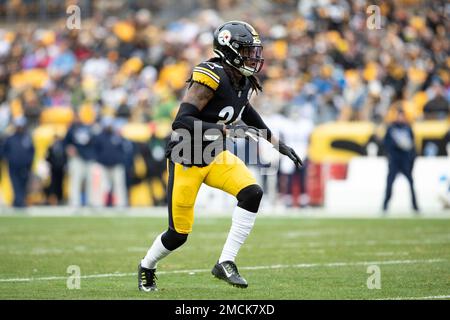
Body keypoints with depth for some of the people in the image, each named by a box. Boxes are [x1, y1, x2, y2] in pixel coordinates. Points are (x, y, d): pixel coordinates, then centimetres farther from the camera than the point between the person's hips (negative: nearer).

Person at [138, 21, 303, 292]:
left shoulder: (243, 81, 0)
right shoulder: (211, 77, -25)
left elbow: (244, 109, 23)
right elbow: (181, 122, -31)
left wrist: (275, 142, 20)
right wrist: (226, 130, -38)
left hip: (215, 157, 7)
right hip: (187, 160, -7)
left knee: (252, 193, -19)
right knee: (179, 234, 2)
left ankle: (226, 263, -11)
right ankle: (147, 267, 33)